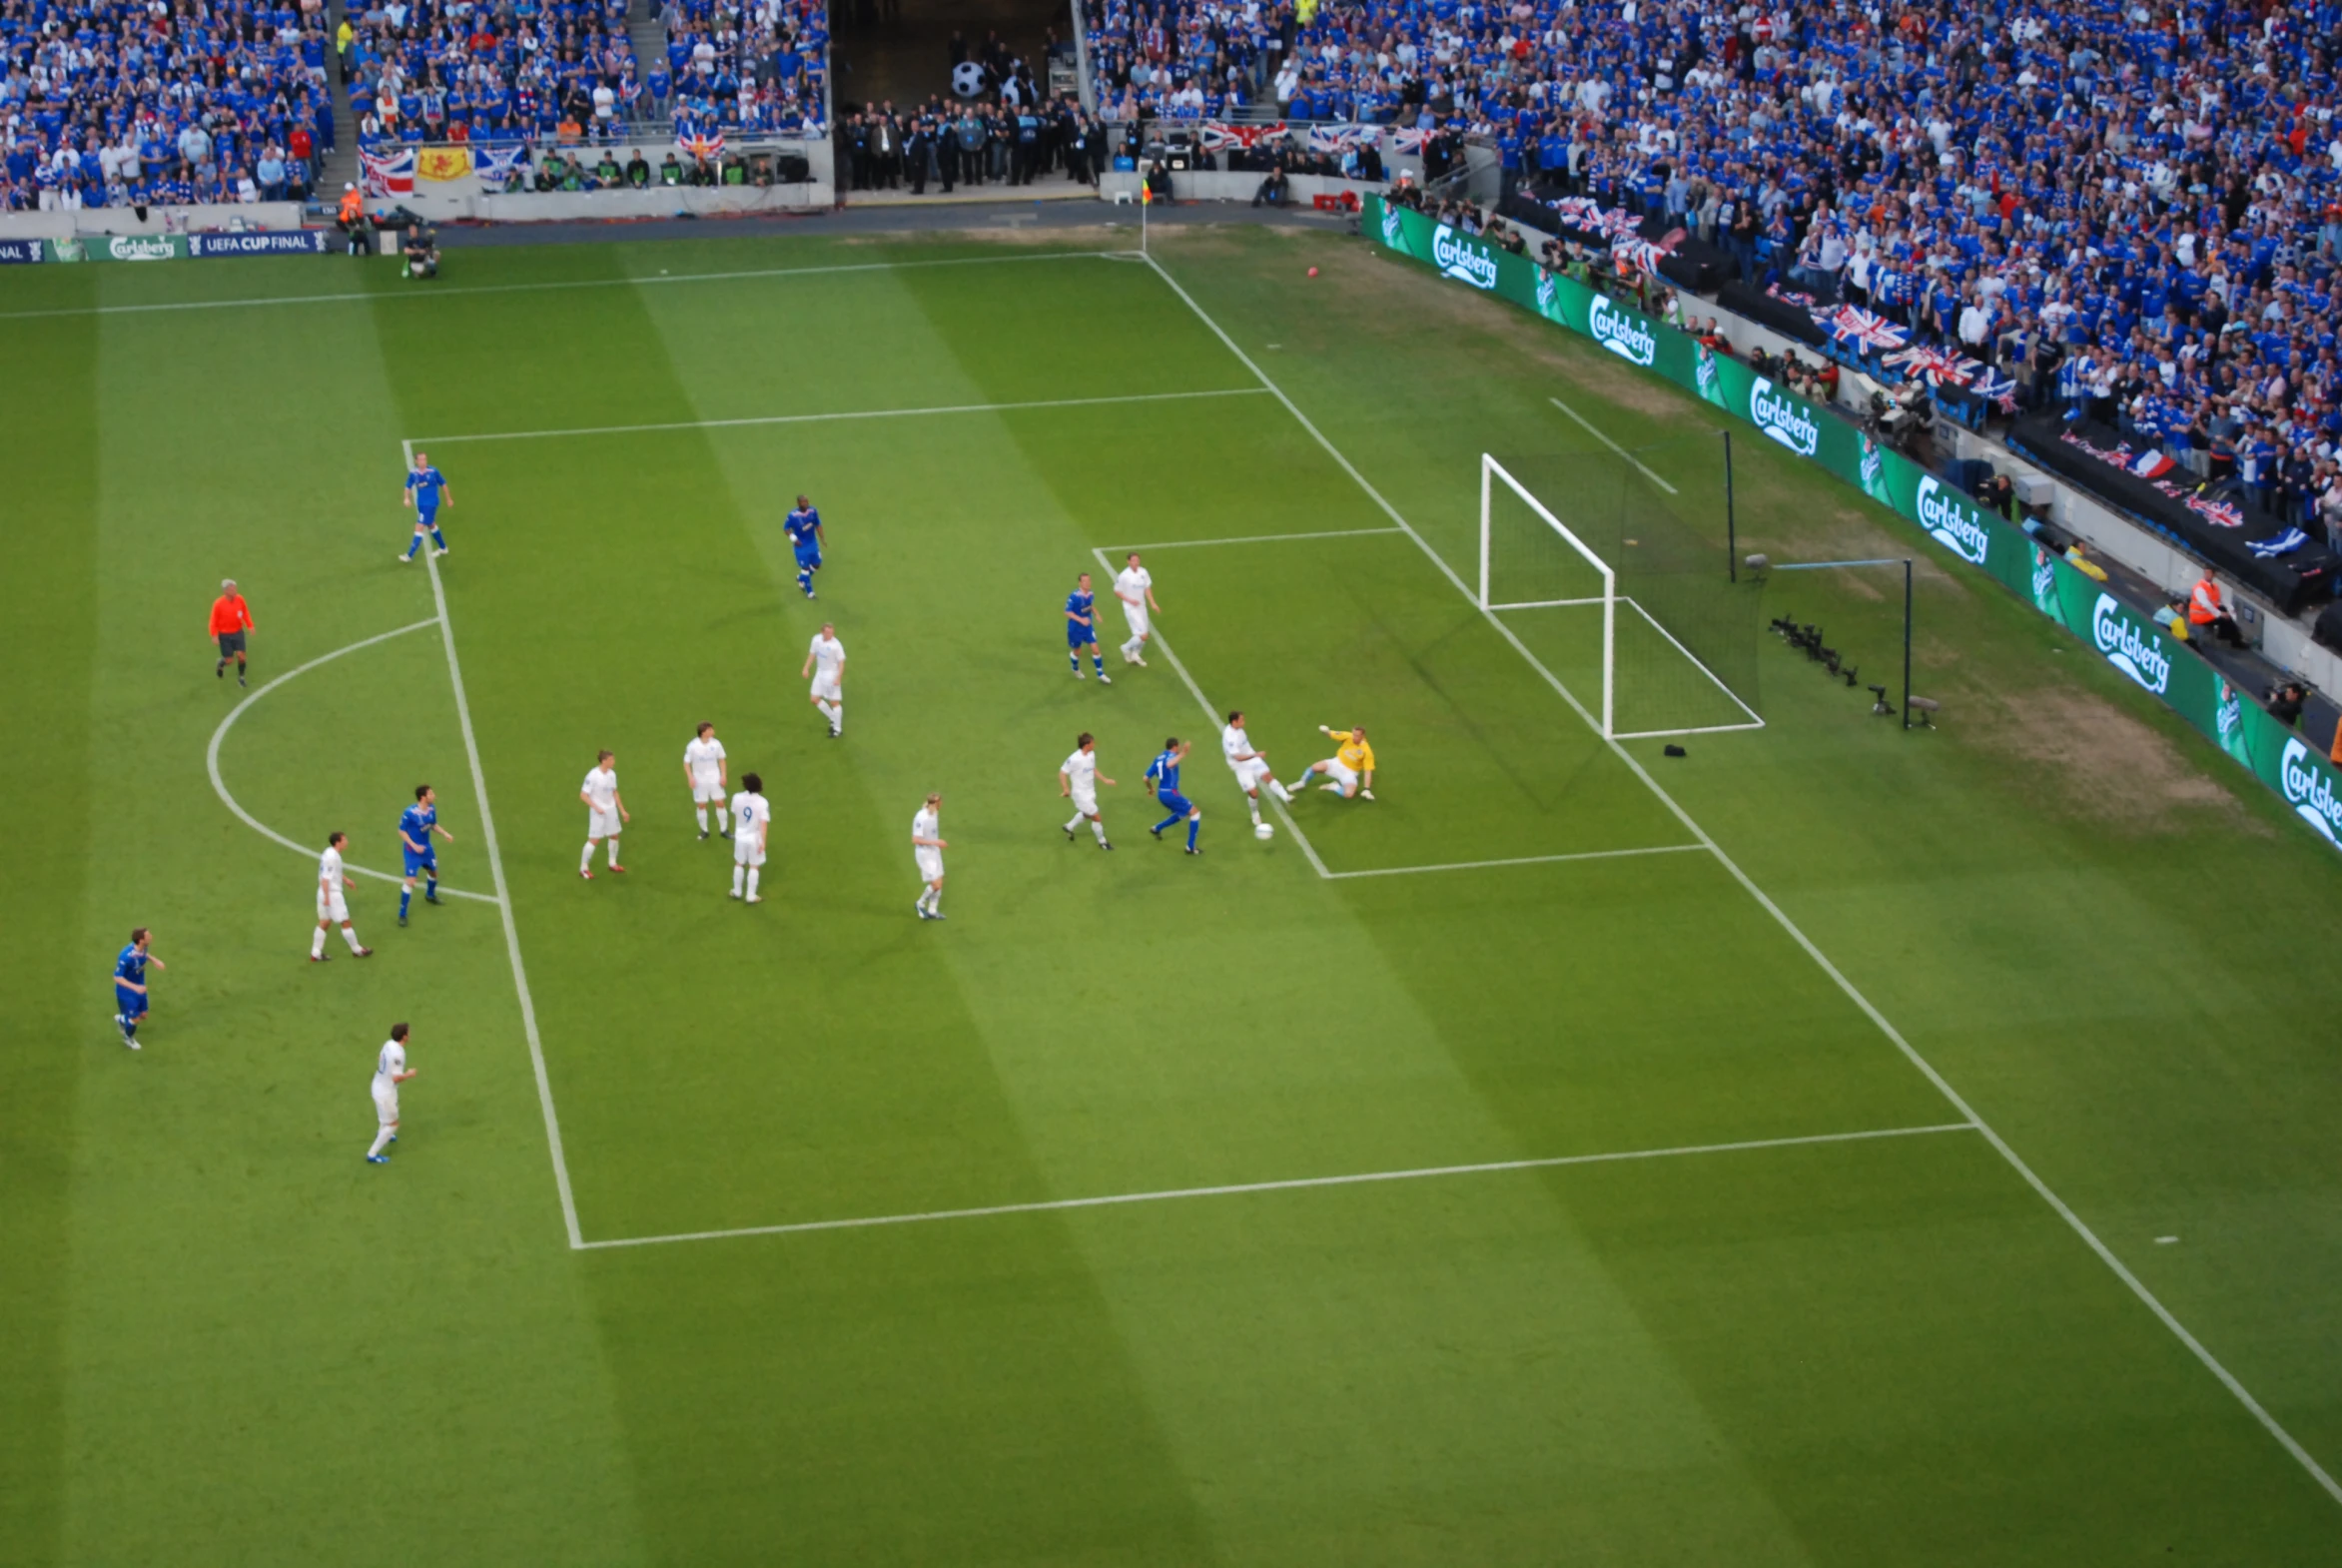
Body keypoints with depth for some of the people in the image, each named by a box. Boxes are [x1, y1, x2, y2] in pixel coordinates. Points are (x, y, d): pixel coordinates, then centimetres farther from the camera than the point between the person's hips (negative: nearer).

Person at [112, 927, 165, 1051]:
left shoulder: (142, 948, -16)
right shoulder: (126, 957, -38)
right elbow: (117, 978, -30)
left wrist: (154, 960, -4)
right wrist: (135, 987, -38)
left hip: (139, 987, 7)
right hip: (126, 991, -7)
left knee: (143, 1014, 18)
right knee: (134, 1019, 7)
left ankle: (122, 1020, 49)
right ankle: (129, 1038, 41)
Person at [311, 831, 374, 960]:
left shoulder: (331, 853, 7)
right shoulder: (331, 857, -23)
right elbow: (325, 878, -26)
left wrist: (345, 879, 34)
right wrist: (327, 897, -25)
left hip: (325, 893, 10)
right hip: (332, 894, -10)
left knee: (324, 923, 14)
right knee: (345, 923, 5)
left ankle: (315, 954, 14)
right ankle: (357, 950, 18)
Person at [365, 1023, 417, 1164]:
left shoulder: (389, 1044, -5)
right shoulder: (398, 1053, -31)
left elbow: (379, 1060, 12)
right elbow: (396, 1078, -32)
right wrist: (408, 1074, -16)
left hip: (378, 1086, 9)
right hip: (386, 1092, -9)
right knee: (392, 1124, 4)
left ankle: (382, 1135, 63)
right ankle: (372, 1154, 9)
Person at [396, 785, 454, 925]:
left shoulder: (431, 809, -8)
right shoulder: (409, 813, -28)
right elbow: (402, 831, -18)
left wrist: (445, 834, -4)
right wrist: (414, 845, -25)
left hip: (426, 847, 7)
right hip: (412, 850, -7)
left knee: (433, 872, 26)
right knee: (410, 881, -11)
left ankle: (430, 895, 58)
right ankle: (402, 914, 1)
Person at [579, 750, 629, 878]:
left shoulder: (612, 774, 1)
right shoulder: (593, 776, -20)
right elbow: (583, 795, -18)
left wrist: (622, 810, 14)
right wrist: (596, 807, -25)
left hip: (611, 810, 7)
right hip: (598, 812, -7)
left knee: (614, 836, 14)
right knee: (594, 840, -3)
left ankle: (613, 864, 31)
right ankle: (583, 868, 8)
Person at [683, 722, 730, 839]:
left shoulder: (716, 744, -7)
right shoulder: (692, 746, -15)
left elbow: (721, 760, 6)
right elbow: (686, 763, -5)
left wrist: (723, 776, -1)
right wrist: (690, 778, -16)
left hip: (714, 779, 2)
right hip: (700, 780, -2)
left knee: (720, 803, 1)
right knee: (701, 805, 6)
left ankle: (724, 829, 14)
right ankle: (704, 831, 21)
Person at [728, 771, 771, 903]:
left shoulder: (737, 798, -12)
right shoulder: (762, 802, -21)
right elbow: (764, 823, -25)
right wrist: (763, 841, -21)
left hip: (741, 836, 3)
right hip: (755, 838, -3)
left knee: (739, 864, 20)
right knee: (754, 867, 9)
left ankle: (737, 892, 32)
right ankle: (750, 896, 14)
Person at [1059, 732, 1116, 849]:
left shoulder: (1091, 754, -4)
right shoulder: (1074, 759, -29)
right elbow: (1062, 772, -20)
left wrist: (1104, 780, 10)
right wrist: (1066, 789, -27)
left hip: (1090, 792, 8)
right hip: (1081, 794, -8)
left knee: (1086, 814, 30)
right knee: (1096, 818, 0)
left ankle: (1069, 827, 53)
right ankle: (1102, 842, 21)